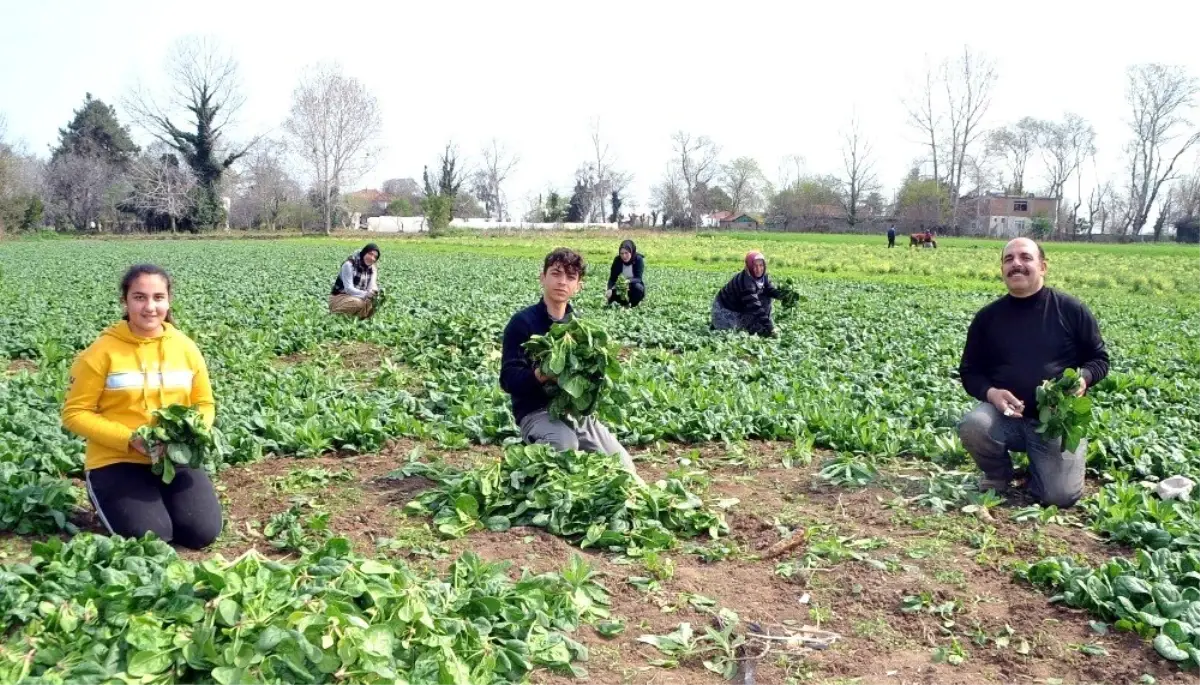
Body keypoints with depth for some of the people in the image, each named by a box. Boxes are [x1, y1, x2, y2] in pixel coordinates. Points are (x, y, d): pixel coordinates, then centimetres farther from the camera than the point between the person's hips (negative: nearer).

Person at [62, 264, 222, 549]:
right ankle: (107, 498, 13)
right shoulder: (102, 352, -10)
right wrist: (128, 439, -20)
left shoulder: (186, 348, 1)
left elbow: (204, 404, 11)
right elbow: (75, 413, -7)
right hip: (117, 461, -3)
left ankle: (160, 501, 18)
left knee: (203, 532, -15)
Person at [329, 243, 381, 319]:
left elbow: (372, 287, -8)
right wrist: (366, 294, -38)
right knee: (358, 303, -34)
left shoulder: (372, 269, 2)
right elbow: (348, 289, -24)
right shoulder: (349, 265, -17)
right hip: (339, 297, -6)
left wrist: (374, 292, -33)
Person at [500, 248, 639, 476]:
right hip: (537, 411, -5)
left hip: (579, 410, 5)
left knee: (624, 469, -8)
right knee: (566, 444, -37)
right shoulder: (523, 322, -7)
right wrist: (539, 375, -32)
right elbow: (509, 378, -12)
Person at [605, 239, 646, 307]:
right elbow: (612, 278, -15)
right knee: (611, 295, -26)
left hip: (633, 287, -2)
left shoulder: (638, 260, -20)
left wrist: (628, 281, -49)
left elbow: (638, 278, -28)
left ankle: (633, 304, -8)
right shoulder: (617, 260, -13)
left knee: (637, 287, -36)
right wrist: (609, 289, -35)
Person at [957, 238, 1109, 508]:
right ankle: (998, 474, 2)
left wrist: (1083, 378, -18)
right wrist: (990, 393, -16)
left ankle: (1038, 463, 22)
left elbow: (1099, 359, 6)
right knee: (972, 425, -33)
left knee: (1061, 497, -16)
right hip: (1005, 415, 1)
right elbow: (970, 371, 7)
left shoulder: (1071, 310, -3)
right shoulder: (987, 317, 0)